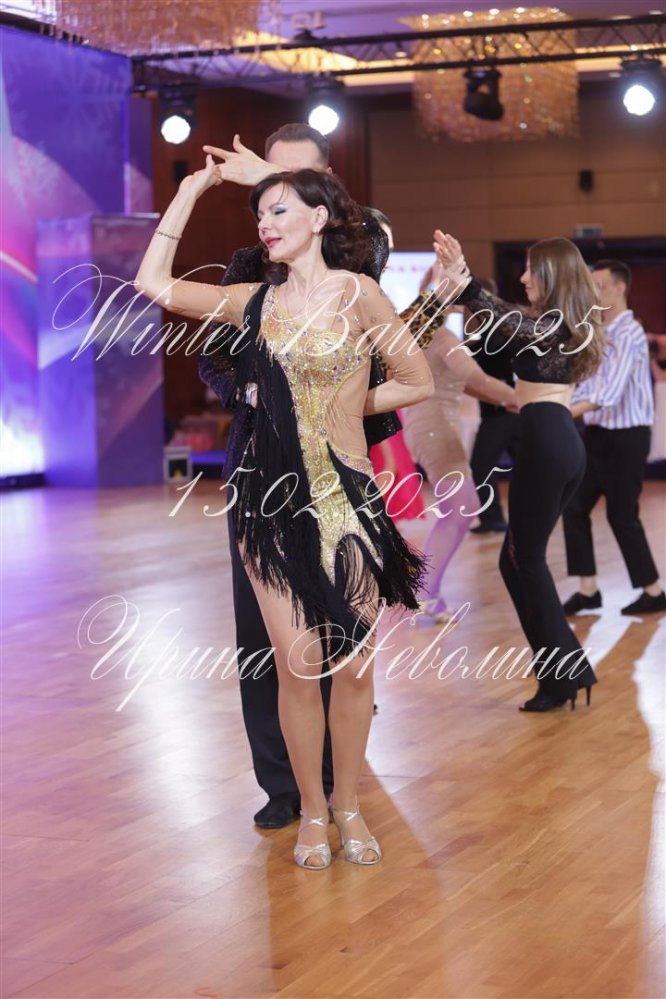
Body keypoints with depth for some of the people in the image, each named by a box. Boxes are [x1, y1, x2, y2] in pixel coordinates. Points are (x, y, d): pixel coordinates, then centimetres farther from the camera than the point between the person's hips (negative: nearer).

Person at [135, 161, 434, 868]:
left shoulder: (356, 292, -4)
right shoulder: (257, 301, 7)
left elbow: (417, 384, 0)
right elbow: (154, 283, 10)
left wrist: (342, 407, 6)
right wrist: (192, 189, 11)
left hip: (346, 498, -2)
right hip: (271, 500, 2)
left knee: (353, 664, 4)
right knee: (298, 666, 0)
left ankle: (348, 805, 22)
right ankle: (311, 811, 16)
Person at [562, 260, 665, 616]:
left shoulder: (629, 334, -18)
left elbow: (611, 392, -28)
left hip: (625, 438, -8)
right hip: (598, 435, 8)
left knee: (622, 516, -1)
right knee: (574, 506, 5)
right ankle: (588, 589, 12)